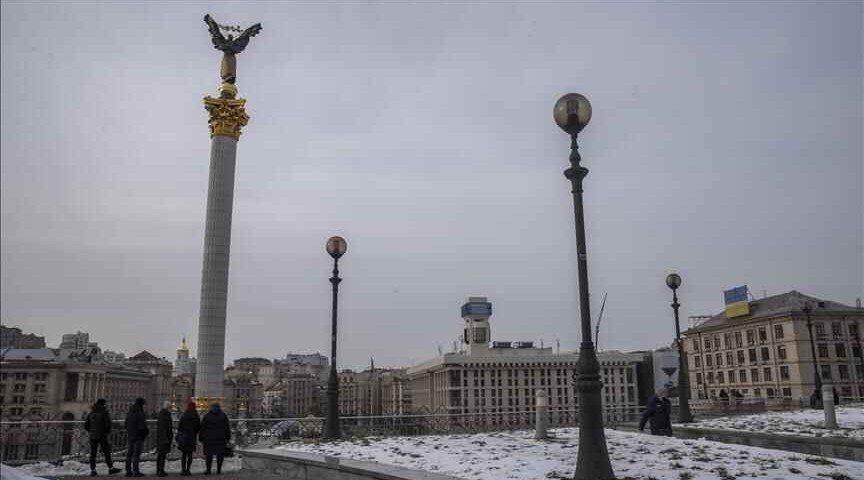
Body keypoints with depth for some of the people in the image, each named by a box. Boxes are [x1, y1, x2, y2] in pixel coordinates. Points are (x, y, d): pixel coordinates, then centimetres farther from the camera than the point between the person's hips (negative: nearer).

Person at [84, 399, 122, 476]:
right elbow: (108, 423, -13)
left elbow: (86, 425, 11)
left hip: (92, 437, 5)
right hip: (102, 436, -5)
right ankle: (110, 468, 3)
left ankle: (93, 471, 5)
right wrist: (107, 431, 4)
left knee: (93, 454, 7)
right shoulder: (104, 412, -7)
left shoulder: (91, 413, 9)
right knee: (107, 452, 1)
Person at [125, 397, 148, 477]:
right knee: (136, 454, -3)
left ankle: (128, 471, 15)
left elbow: (126, 425, 11)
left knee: (129, 454, 11)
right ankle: (136, 471, -1)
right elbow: (142, 426, -21)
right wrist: (147, 431, -3)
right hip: (138, 437, -7)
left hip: (130, 437, 7)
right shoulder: (140, 414, -17)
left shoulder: (129, 413, 6)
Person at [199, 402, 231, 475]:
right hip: (220, 438, 1)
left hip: (209, 438, -1)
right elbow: (227, 428, 4)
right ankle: (219, 469, 7)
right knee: (220, 453, 8)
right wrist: (227, 438, 8)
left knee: (209, 454, 4)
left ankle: (208, 470, 0)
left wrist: (201, 438, 6)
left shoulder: (207, 416, 1)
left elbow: (202, 428, 0)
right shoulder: (223, 416, 5)